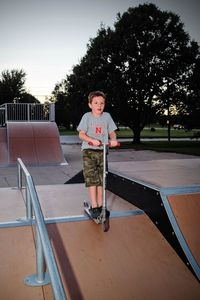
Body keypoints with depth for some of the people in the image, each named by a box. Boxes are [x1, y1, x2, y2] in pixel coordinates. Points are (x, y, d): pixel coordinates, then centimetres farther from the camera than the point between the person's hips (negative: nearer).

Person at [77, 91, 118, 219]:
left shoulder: (107, 116, 5)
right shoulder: (87, 116, -3)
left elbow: (112, 132, 7)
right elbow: (81, 134, -7)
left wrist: (113, 140, -16)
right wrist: (92, 140, -24)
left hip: (102, 151, 3)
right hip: (89, 151, -3)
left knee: (101, 179, 7)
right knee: (91, 179, -7)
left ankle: (100, 205, 19)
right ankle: (94, 207, 0)